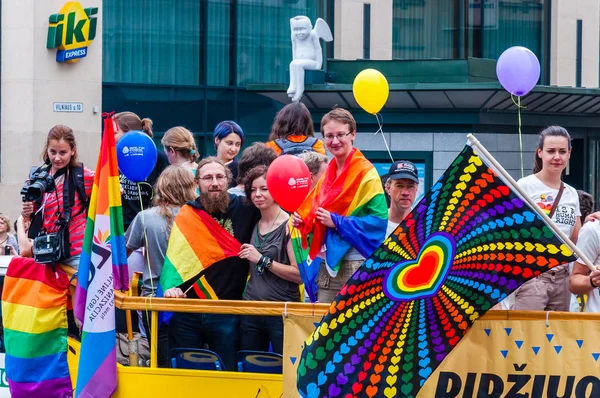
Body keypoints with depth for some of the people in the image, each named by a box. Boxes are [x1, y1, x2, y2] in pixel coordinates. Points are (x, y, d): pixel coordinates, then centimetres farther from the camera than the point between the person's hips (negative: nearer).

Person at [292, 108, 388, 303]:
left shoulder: (366, 174, -8)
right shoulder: (328, 173, 15)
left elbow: (378, 220, -15)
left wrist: (337, 222, -17)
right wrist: (303, 220, 2)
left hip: (356, 266, -7)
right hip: (329, 264, 7)